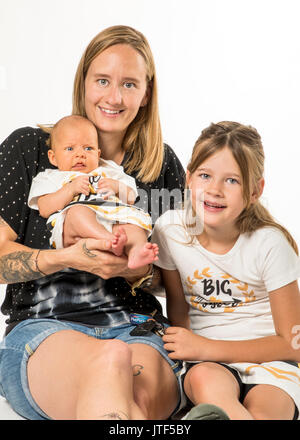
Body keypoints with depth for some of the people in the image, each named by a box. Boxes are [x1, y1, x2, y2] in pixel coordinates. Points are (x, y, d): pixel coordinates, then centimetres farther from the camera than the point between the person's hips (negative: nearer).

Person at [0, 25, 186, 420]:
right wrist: (67, 258, -17)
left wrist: (141, 272, -7)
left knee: (145, 391, -35)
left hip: (137, 327, 2)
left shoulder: (164, 164, 13)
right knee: (110, 360, -38)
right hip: (41, 327, -2)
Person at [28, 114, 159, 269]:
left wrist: (117, 186, 4)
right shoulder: (51, 178, 25)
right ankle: (111, 240, -54)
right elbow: (44, 210, 6)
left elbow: (130, 199, 27)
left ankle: (136, 251, -53)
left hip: (113, 219, 3)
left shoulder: (107, 171, 34)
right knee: (78, 210, -34)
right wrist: (71, 188, -4)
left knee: (135, 217, -25)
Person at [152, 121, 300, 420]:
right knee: (205, 380, -34)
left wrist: (206, 348, -15)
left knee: (262, 413, -35)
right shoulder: (170, 229, -6)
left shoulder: (269, 244, -14)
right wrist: (183, 346, -10)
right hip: (206, 361, 2)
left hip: (269, 361, -2)